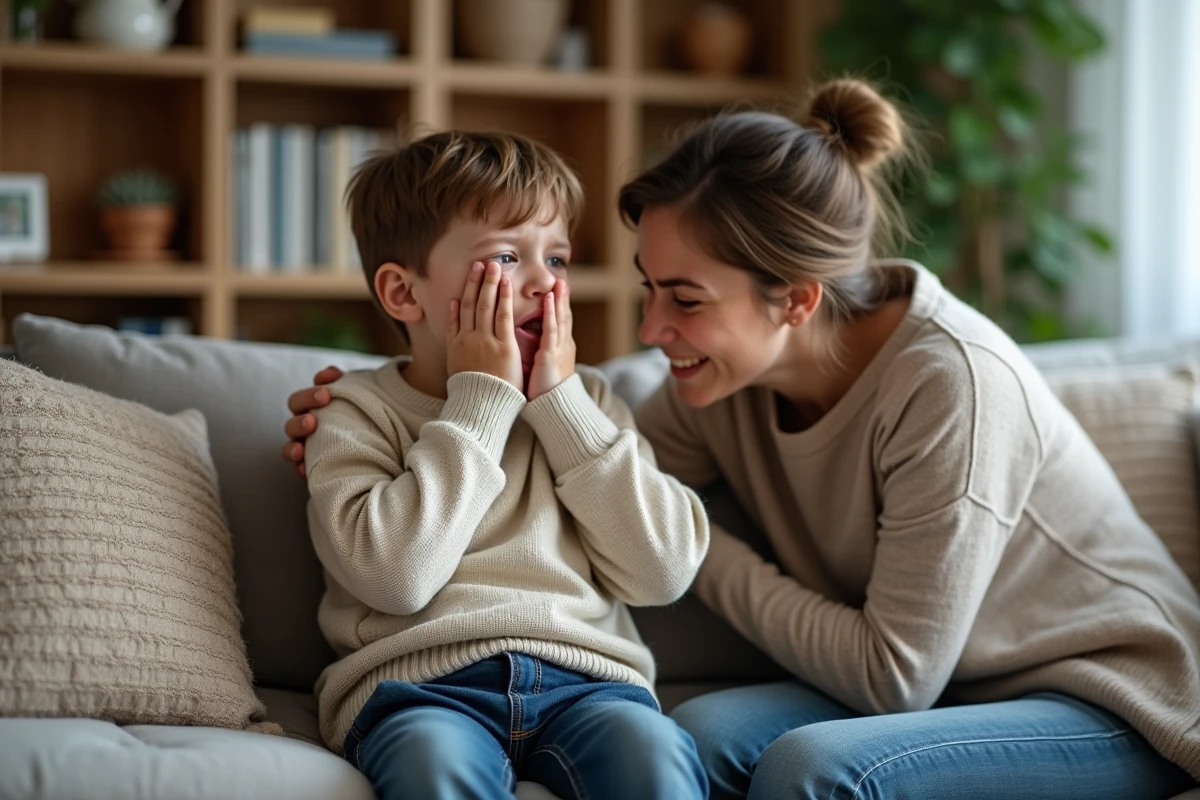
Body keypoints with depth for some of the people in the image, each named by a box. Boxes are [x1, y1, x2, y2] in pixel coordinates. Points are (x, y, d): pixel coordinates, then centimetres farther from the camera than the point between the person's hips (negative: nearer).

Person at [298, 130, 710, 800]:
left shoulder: (587, 401, 19)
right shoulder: (358, 413, 9)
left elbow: (663, 572, 5)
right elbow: (394, 575, -11)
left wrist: (561, 404, 2)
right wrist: (481, 400, -4)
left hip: (581, 676, 2)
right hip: (419, 683, -2)